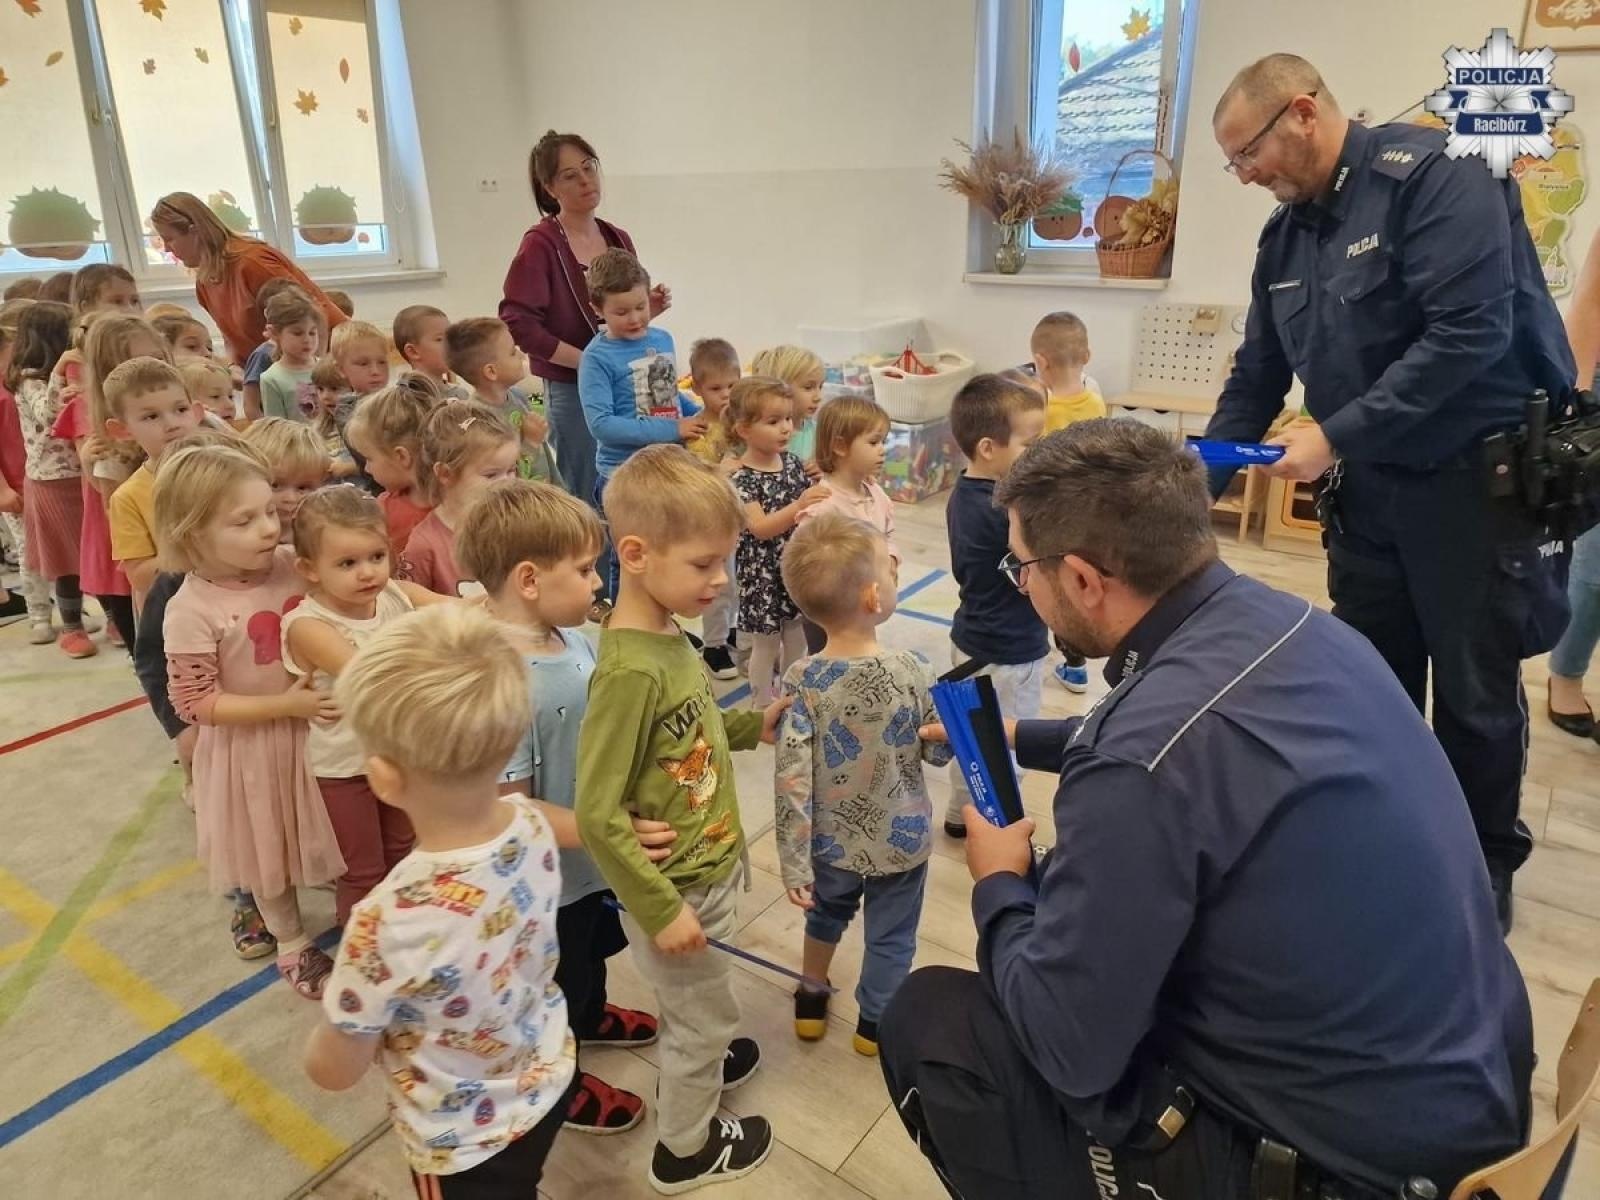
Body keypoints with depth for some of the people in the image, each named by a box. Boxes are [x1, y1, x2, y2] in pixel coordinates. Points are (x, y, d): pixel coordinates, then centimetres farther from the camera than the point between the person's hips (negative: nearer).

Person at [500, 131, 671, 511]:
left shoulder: (618, 239, 11)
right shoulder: (540, 243, -7)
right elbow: (517, 323, -15)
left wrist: (649, 308, -1)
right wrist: (586, 361, -17)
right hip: (572, 391, -5)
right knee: (589, 502, -2)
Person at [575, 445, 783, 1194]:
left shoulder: (669, 634, -5)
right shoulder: (630, 670, -31)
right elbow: (598, 816, -27)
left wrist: (753, 727, -2)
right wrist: (661, 909, -22)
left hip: (707, 870, 7)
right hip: (675, 888, -7)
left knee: (692, 1010, 31)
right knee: (707, 1018, 16)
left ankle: (695, 1064, 58)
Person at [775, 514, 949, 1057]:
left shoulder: (801, 681, -20)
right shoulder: (912, 670, -22)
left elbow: (792, 781, -20)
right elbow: (940, 751, -8)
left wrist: (794, 865, -12)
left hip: (832, 845, 2)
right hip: (901, 842, -1)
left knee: (825, 916, 30)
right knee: (890, 937, 23)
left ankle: (811, 1000, 51)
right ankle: (874, 1022, 45)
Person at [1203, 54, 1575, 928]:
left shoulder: (1435, 175, -15)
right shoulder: (1284, 234, 7)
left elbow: (1473, 331, -24)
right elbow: (1256, 377, 10)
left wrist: (1336, 435, -23)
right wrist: (1197, 484, 3)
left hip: (1479, 478, -6)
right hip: (1369, 487, 6)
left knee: (1475, 693, 6)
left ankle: (1486, 864, 27)